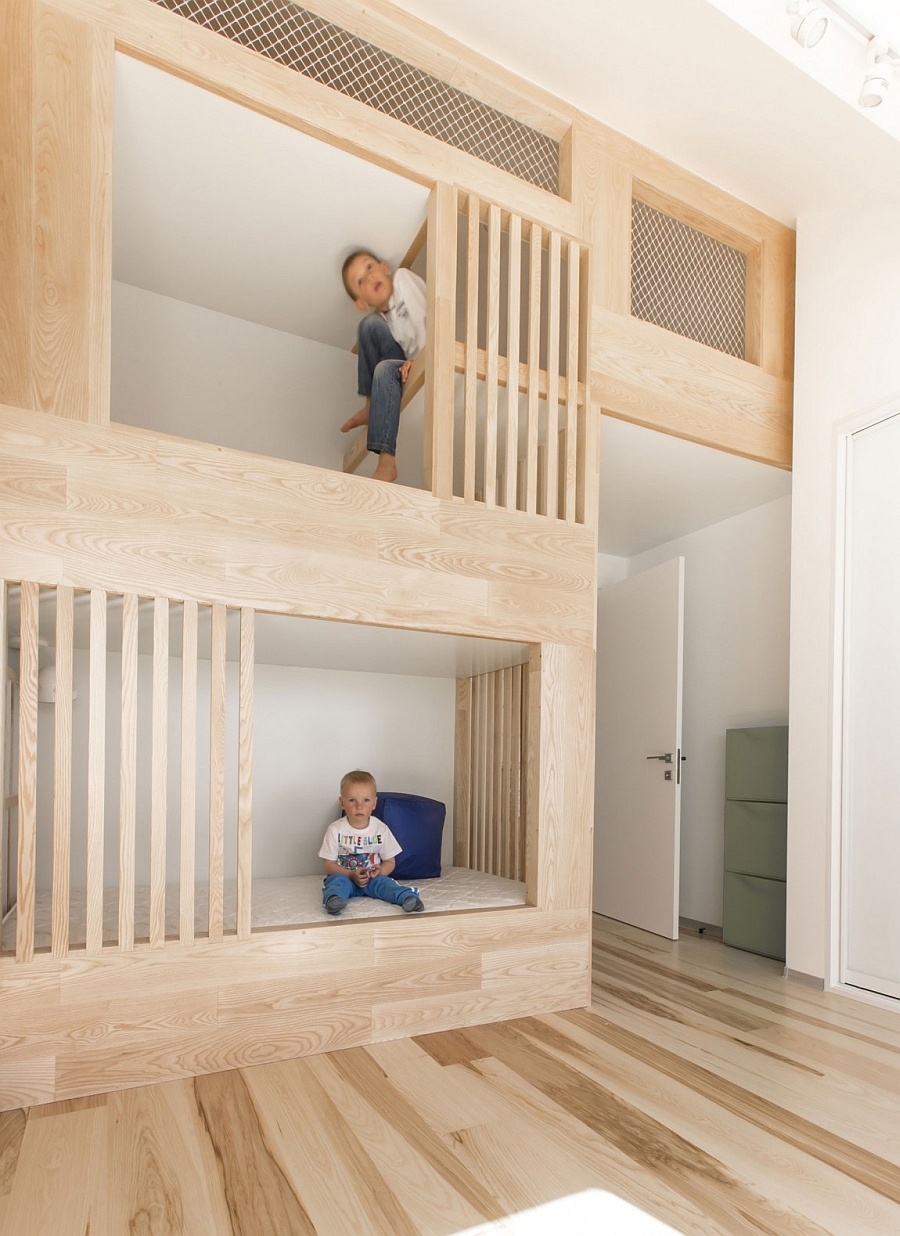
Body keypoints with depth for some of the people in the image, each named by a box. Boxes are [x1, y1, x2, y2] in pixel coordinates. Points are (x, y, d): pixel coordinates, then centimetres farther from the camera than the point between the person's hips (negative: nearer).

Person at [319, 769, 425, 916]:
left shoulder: (381, 829, 0)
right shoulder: (335, 830, -4)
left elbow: (389, 861, 7)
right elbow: (329, 865, -3)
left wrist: (380, 871, -16)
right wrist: (351, 874, -19)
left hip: (372, 878, 1)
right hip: (344, 876, -1)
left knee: (384, 882, -28)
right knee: (338, 882, -31)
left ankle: (408, 898, -49)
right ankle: (333, 900, -59)